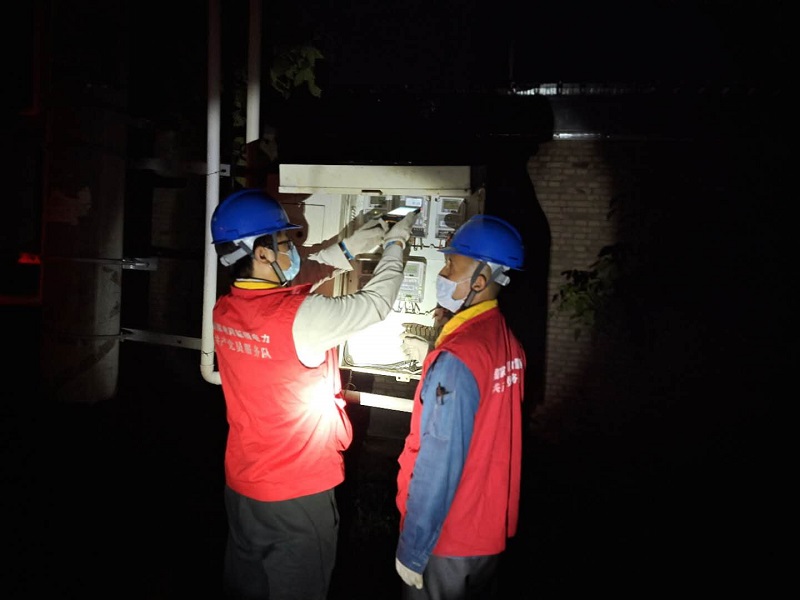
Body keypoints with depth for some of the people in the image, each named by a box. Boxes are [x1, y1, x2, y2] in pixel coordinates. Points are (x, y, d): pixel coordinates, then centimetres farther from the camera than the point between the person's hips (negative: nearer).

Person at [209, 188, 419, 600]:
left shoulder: (224, 310, -5)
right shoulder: (301, 316, -27)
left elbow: (289, 282, 12)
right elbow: (376, 302, -13)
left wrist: (348, 248, 14)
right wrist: (395, 245, 3)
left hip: (241, 483, 7)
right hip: (297, 492, -6)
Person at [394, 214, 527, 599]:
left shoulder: (456, 359, -26)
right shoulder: (508, 343, -3)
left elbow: (439, 465, -24)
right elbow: (489, 439, 4)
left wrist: (411, 550, -15)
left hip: (448, 541, -7)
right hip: (493, 528, 7)